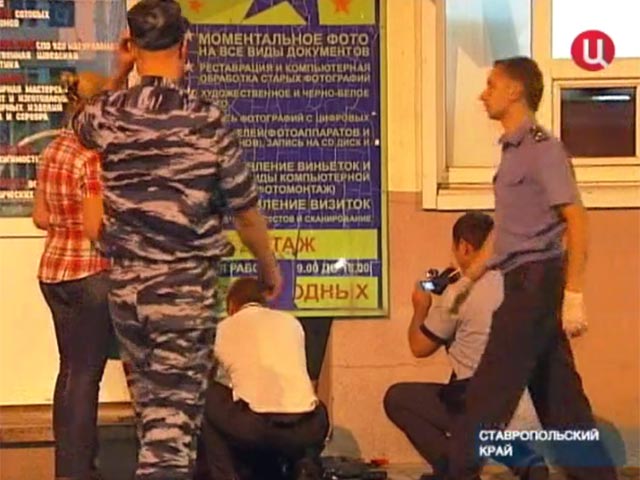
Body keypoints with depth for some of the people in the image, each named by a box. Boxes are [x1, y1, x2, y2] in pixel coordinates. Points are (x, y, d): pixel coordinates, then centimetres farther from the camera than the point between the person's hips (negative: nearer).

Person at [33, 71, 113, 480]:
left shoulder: (53, 150, 8)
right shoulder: (94, 155, -18)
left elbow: (41, 218, 13)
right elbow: (97, 227, -21)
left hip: (53, 270, 8)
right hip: (91, 273, -8)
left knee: (70, 369, 16)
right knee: (87, 373, 0)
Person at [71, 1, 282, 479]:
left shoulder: (107, 114, -2)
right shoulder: (207, 120, -11)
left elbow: (82, 124, 27)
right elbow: (245, 209, -2)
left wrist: (119, 74, 19)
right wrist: (269, 265, 14)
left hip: (126, 285, 4)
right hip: (187, 288, -4)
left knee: (151, 408, 20)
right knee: (175, 419, -2)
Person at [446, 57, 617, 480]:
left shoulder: (542, 147, -11)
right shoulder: (514, 150, 16)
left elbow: (576, 221, -16)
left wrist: (574, 294, -20)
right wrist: (467, 280, 23)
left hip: (537, 281, -9)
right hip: (527, 284, 9)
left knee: (489, 393, -7)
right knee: (559, 398, 10)